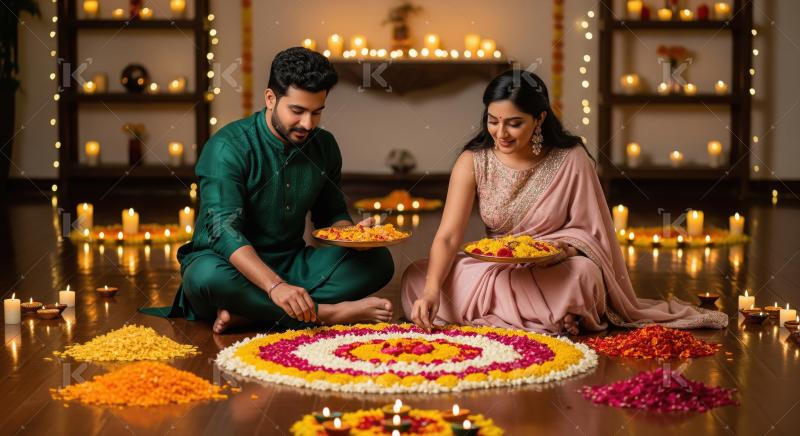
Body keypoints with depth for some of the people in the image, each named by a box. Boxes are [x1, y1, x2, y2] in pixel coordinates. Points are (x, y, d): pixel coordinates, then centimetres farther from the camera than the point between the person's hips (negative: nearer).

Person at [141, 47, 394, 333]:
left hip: (290, 265, 6)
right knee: (208, 275, -39)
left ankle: (248, 313, -28)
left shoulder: (323, 146, 4)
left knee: (378, 260, -15)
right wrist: (275, 286, -41)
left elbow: (331, 216, 16)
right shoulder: (229, 147, -16)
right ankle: (329, 313, -31)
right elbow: (225, 231, -27)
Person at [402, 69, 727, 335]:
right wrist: (432, 291, -32)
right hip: (493, 270, 4)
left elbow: (588, 232, -5)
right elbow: (447, 236, -14)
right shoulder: (472, 162, -7)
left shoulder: (571, 160, -10)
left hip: (552, 272, -4)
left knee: (582, 273, -38)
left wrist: (563, 249, -29)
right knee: (417, 278, -22)